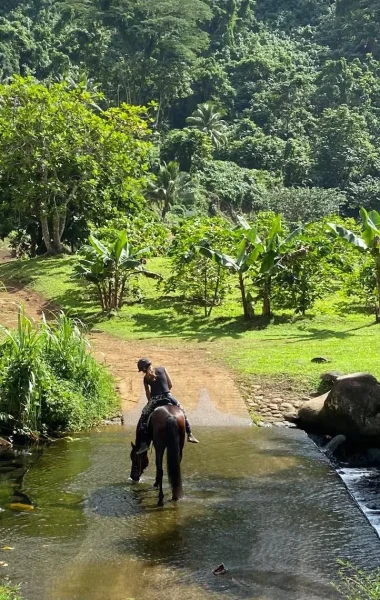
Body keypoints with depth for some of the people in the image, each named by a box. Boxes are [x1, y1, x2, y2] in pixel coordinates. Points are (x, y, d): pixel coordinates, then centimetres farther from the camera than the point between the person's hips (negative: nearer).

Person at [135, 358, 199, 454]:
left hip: (155, 399, -1)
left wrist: (150, 402, 26)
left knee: (143, 420, 11)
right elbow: (170, 385, 8)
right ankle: (189, 434, 18)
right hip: (167, 397, 1)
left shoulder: (146, 378, 6)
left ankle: (144, 443, -1)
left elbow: (148, 394, 12)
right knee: (181, 412, 23)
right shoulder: (162, 369, 8)